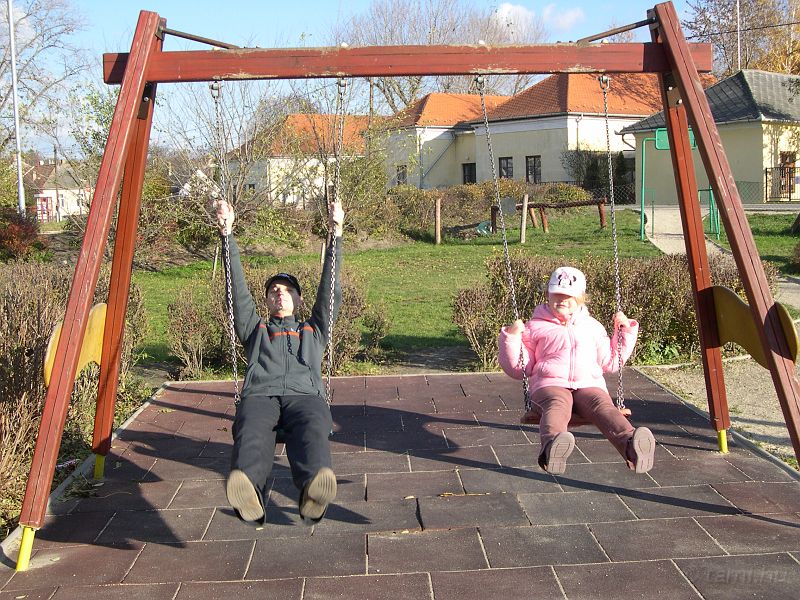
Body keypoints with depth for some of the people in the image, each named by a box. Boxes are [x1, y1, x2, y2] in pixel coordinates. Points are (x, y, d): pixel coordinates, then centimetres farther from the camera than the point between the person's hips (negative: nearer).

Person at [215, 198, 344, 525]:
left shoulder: (313, 330, 37)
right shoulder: (255, 329, 37)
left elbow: (330, 291, 28)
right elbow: (238, 290, 27)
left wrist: (336, 233, 22)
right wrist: (227, 234, 20)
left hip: (305, 394, 0)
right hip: (260, 394, 0)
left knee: (312, 428, -40)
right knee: (252, 428, -40)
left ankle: (312, 490, -69)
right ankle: (247, 490, -69)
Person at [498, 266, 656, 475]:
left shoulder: (593, 327, 31)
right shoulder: (535, 327, 21)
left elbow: (611, 363, 36)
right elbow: (518, 368, 17)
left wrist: (625, 331, 30)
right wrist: (512, 338, 2)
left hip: (589, 385, 3)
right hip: (550, 385, -2)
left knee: (603, 405, -35)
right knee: (557, 405, -41)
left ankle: (630, 445, -64)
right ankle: (551, 446, -72)